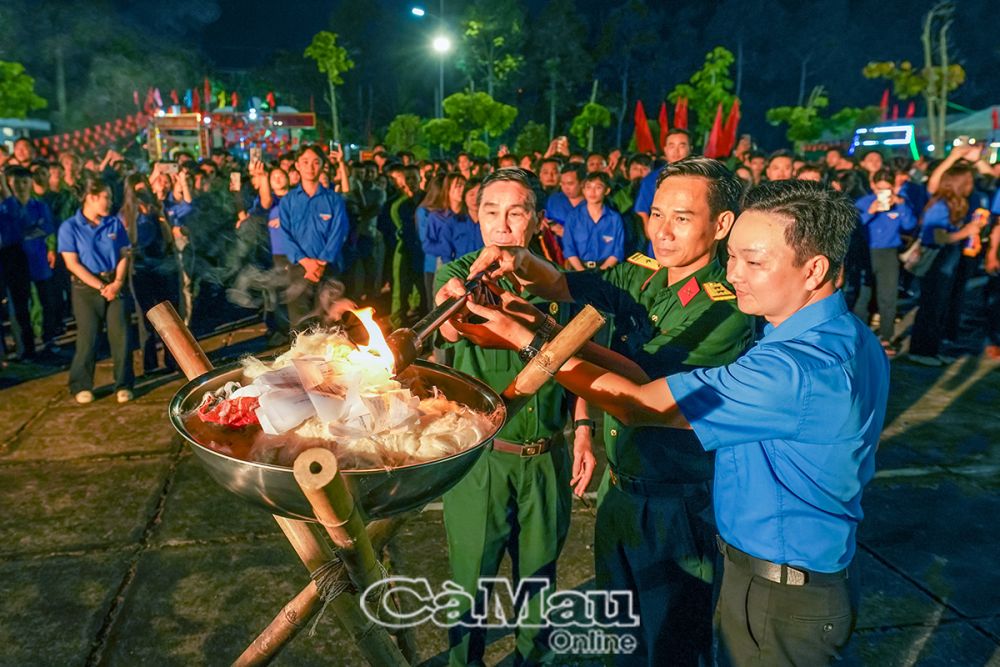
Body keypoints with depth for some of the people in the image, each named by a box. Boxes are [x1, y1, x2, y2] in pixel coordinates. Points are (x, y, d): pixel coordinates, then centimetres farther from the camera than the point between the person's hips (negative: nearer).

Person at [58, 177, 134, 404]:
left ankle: (123, 385, 8)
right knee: (87, 338, 1)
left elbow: (124, 256, 5)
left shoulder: (115, 223, 6)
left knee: (120, 335, -1)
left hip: (114, 286, 2)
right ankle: (81, 386, 16)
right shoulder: (70, 227, -3)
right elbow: (72, 263, -7)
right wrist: (101, 286, -13)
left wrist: (118, 282, -10)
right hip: (86, 288, -2)